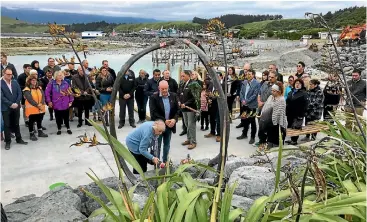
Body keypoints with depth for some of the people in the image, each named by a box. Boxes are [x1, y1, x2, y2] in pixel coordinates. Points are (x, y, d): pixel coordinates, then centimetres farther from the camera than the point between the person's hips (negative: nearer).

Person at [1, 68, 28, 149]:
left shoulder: (15, 82, 5)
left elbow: (19, 94, 2)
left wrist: (16, 103, -10)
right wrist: (11, 104, -18)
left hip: (16, 107, 4)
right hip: (6, 108, -4)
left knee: (16, 124, 15)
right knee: (7, 125, 5)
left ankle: (19, 139, 26)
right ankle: (8, 142, 15)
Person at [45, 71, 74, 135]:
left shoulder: (65, 83, 3)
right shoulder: (51, 83, -4)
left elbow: (70, 92, 6)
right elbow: (47, 92, -3)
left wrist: (71, 101, 3)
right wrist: (49, 101, -6)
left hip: (65, 104, 1)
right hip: (56, 104, -1)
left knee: (66, 116, 7)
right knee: (58, 117, 9)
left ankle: (68, 128, 21)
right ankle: (59, 129, 22)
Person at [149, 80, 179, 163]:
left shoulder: (173, 96, 2)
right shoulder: (153, 97, -10)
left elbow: (177, 110, 3)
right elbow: (154, 113, -16)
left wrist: (174, 119, -15)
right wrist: (164, 121, -22)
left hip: (170, 125, 4)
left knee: (167, 145, 16)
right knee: (157, 145, 7)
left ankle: (165, 161, 31)